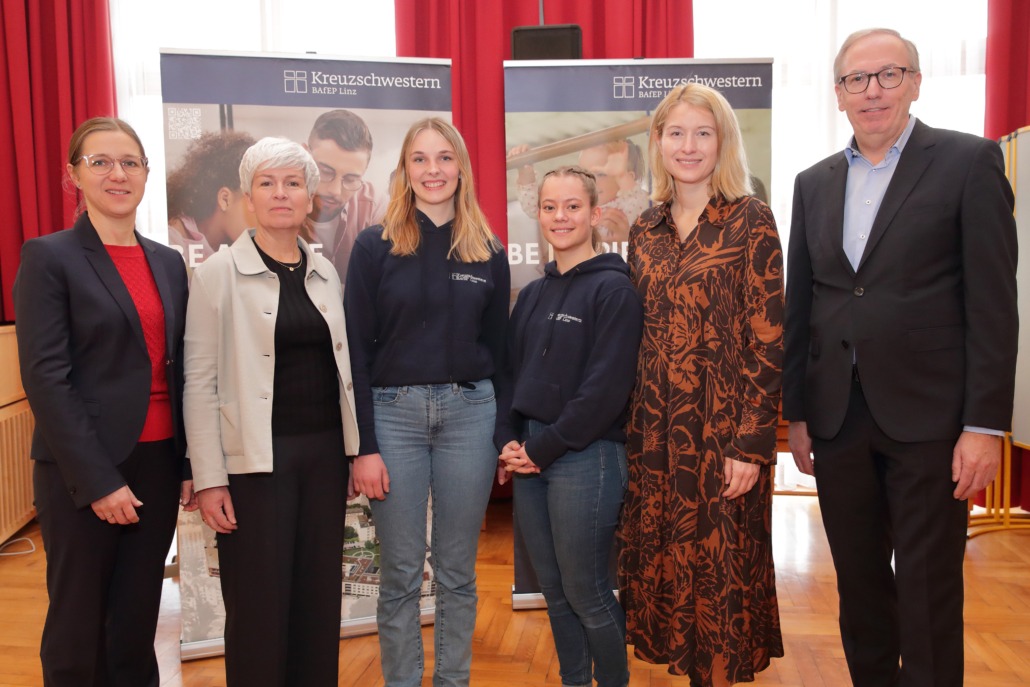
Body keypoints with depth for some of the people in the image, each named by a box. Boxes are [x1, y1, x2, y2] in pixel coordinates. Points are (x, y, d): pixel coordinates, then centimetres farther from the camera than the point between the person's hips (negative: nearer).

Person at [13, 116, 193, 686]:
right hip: (83, 471, -4)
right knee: (78, 625, 10)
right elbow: (45, 378, -12)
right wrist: (98, 481, -15)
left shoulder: (168, 262, 10)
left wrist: (190, 465, 5)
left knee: (138, 621, 15)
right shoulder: (48, 257, -6)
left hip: (159, 463, 5)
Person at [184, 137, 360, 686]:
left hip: (325, 451, 5)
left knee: (320, 596, 12)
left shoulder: (325, 272, 10)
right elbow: (199, 382, -6)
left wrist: (357, 448, 10)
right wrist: (209, 480, -10)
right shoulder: (218, 273, -4)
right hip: (255, 456, -4)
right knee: (259, 605, 4)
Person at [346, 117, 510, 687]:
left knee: (458, 570, 12)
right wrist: (364, 445, -7)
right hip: (394, 412, -1)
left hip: (469, 411, 2)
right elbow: (356, 350, -3)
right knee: (400, 573, 8)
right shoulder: (375, 246, 0)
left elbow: (498, 349, 9)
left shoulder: (489, 253, 6)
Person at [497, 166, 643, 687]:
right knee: (553, 590, 15)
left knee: (587, 593, 3)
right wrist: (512, 444, 0)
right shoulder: (533, 295, 12)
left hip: (586, 456, -6)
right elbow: (513, 374, 14)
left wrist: (544, 448, -13)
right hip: (529, 457, 6)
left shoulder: (613, 288, -8)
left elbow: (606, 386, -15)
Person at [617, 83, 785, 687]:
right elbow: (640, 338, 12)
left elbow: (768, 342, -9)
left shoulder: (750, 220, -5)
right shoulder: (646, 229, 9)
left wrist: (752, 445, -14)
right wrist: (634, 428, 8)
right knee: (665, 564, 12)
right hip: (656, 429, 5)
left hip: (723, 428, -4)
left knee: (722, 569, 6)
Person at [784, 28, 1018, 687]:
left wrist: (986, 424, -11)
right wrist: (795, 412, 9)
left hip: (927, 416, -4)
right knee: (859, 584, 15)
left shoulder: (969, 161, -2)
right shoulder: (815, 183, 11)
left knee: (929, 593, 6)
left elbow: (992, 302, -7)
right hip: (838, 417, 4)